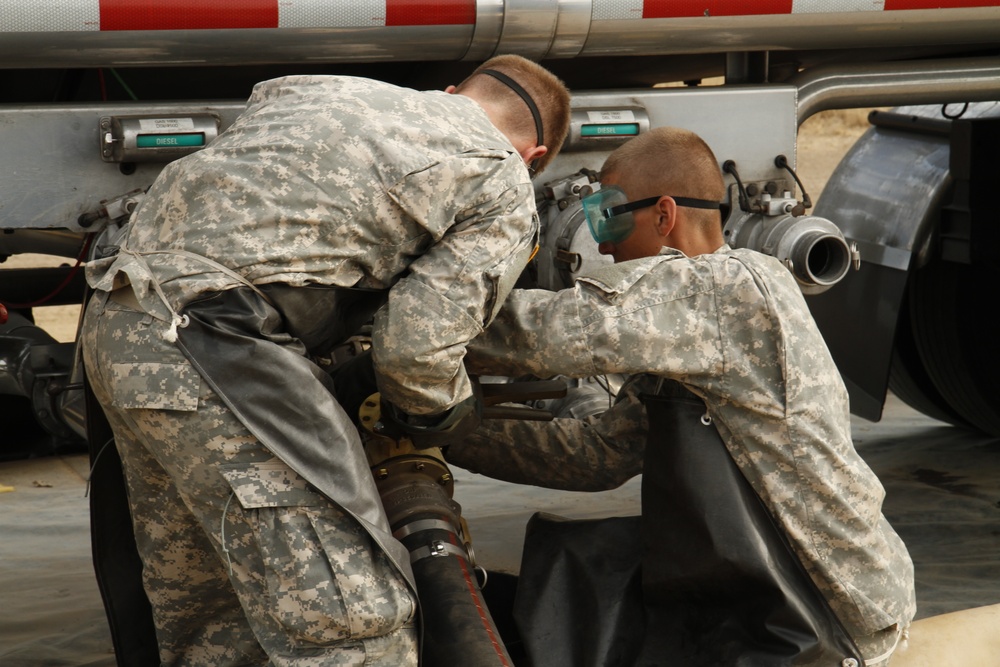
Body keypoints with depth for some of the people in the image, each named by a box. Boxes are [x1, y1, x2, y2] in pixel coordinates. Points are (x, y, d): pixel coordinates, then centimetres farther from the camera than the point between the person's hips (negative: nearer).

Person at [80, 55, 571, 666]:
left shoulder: (325, 87, 26)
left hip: (116, 325, 9)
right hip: (212, 345, -9)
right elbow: (416, 347, -3)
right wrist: (450, 407, 19)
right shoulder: (505, 187, 6)